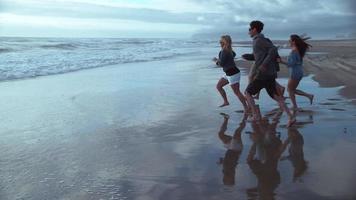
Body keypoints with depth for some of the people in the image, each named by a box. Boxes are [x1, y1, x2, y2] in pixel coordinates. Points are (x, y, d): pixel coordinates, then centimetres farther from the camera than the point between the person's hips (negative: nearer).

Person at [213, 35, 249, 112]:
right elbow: (234, 54, 30)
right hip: (229, 73, 10)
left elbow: (221, 64, -21)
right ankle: (226, 102, 24)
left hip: (233, 74, -10)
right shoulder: (228, 49, 8)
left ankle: (246, 108, 0)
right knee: (218, 86, 16)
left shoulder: (224, 51, -19)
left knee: (237, 92, -5)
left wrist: (216, 60, 0)